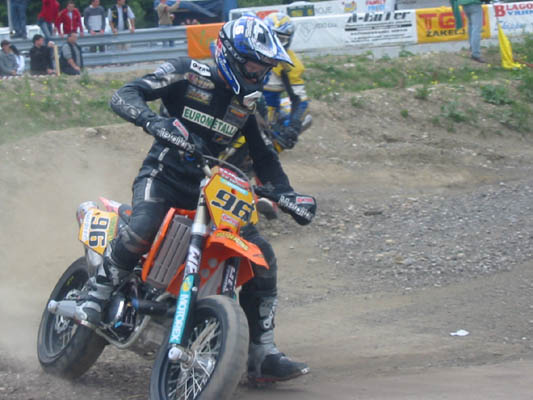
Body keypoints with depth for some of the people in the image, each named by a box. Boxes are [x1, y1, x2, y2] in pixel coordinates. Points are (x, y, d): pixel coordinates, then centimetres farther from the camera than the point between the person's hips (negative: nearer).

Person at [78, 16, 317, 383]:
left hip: (210, 185, 6)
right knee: (142, 229, -38)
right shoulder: (188, 74, -6)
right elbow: (124, 96, -15)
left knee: (263, 257, -5)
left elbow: (264, 157, 19)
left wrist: (288, 195, 1)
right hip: (163, 174, -6)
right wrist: (154, 122, -37)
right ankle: (96, 298, -17)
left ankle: (262, 354, 1)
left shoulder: (246, 104, 13)